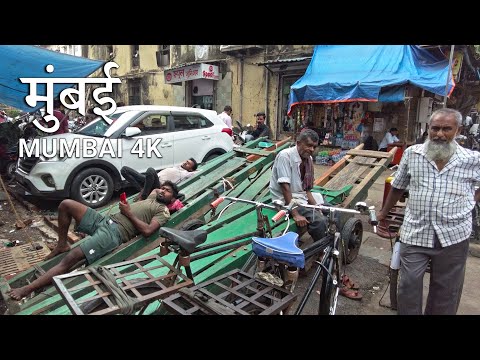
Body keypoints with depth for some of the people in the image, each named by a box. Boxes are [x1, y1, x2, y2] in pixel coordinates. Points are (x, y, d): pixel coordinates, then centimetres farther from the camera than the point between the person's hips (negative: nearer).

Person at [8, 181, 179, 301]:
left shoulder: (163, 211, 0)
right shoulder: (152, 197, 25)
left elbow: (147, 231, -16)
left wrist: (129, 213, -9)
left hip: (115, 232, -9)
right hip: (104, 220, 10)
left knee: (71, 258, -23)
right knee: (66, 204, 2)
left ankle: (28, 289, -20)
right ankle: (62, 245, 16)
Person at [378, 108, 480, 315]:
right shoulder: (412, 154, -1)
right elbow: (397, 188, 10)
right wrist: (384, 213, 16)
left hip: (453, 237, 0)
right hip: (414, 234, 0)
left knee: (445, 290, 17)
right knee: (408, 286, 8)